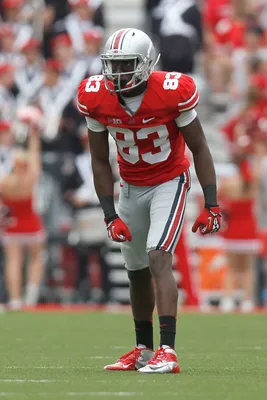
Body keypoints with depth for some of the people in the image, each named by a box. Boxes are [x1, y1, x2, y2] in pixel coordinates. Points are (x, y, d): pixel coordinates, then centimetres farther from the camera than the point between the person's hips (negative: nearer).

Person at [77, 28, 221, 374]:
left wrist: (211, 205, -16)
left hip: (170, 182, -4)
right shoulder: (96, 99, -15)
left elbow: (199, 149, -13)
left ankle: (167, 353, -28)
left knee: (158, 258, -22)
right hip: (131, 187, 4)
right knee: (136, 271, 14)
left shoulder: (173, 92, -24)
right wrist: (111, 216, -8)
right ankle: (144, 351, 31)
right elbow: (100, 161, -4)